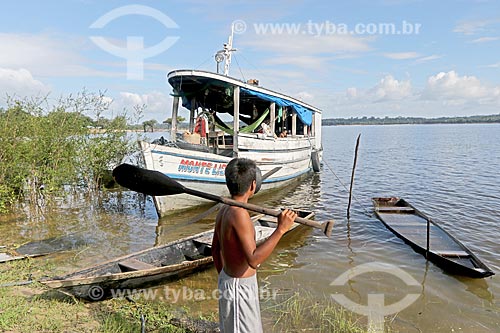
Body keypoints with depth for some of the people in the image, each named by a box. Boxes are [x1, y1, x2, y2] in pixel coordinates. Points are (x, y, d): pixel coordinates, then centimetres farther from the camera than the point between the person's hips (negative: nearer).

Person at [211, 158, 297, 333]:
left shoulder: (224, 211, -1)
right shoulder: (239, 214, -28)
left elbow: (215, 249, 10)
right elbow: (253, 260, -31)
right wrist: (281, 229, -32)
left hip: (227, 278, 9)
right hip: (240, 286, -9)